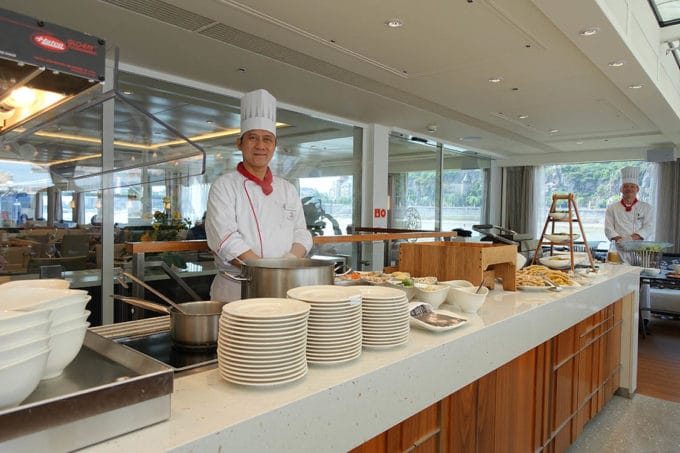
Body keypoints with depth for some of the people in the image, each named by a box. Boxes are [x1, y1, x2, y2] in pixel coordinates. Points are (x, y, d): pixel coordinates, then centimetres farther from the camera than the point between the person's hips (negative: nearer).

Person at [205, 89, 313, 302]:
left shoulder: (288, 189, 12)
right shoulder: (224, 186, -3)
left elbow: (301, 233, 10)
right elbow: (225, 241, -13)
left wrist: (290, 261, -11)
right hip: (236, 290, -4)